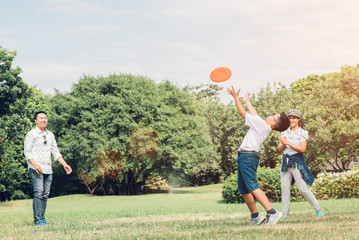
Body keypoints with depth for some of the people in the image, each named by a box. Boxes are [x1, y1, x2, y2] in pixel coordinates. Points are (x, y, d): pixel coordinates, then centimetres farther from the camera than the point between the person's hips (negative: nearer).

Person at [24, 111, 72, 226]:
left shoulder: (50, 135, 19)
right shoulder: (31, 134, 1)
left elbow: (55, 152, 22)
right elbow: (27, 151, -5)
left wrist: (64, 164, 12)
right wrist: (35, 164, -19)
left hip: (48, 169, 6)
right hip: (36, 169, -6)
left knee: (45, 194, 3)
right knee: (38, 193, -14)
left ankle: (42, 218, 7)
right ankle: (37, 220, -16)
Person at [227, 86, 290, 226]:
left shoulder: (262, 124, -8)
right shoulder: (265, 127, 16)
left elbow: (243, 113, -3)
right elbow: (254, 115, 35)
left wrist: (236, 97, 6)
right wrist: (247, 101, 46)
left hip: (248, 156, -10)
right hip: (244, 157, 10)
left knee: (252, 187, -18)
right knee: (243, 190, 11)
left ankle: (272, 213, -24)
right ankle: (255, 216, 15)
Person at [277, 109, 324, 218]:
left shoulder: (303, 133, -1)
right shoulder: (284, 132, 13)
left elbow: (302, 149, -11)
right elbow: (279, 149, 9)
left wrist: (289, 143, -17)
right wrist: (283, 144, -13)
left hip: (297, 162, -5)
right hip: (285, 162, 5)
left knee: (303, 189, -8)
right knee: (285, 188, -1)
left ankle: (318, 209, 3)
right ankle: (285, 213, 5)